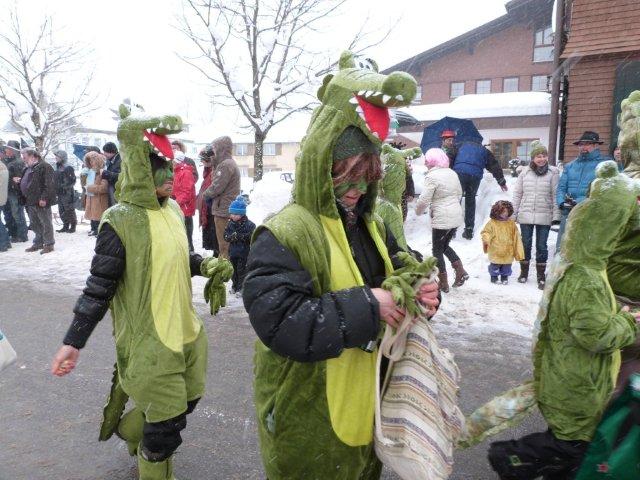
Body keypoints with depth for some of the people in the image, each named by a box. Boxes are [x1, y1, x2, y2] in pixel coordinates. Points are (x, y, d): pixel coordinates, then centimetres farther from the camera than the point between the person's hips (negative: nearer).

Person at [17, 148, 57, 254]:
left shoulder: (45, 167, -12)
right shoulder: (28, 168, 19)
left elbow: (49, 185, -20)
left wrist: (44, 198, -24)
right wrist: (19, 181, 11)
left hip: (41, 202, -9)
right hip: (30, 202, 9)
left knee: (46, 223, 0)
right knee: (34, 224, 15)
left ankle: (49, 244, 7)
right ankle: (38, 243, 26)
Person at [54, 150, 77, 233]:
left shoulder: (68, 168, -10)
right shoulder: (58, 168, 15)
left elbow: (72, 180, -14)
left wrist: (65, 186, -19)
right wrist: (56, 189, 16)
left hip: (67, 193, -9)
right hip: (60, 193, 9)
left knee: (69, 211, -4)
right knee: (61, 211, 11)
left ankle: (72, 227, 4)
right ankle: (65, 226, 19)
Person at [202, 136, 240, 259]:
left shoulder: (225, 165, -16)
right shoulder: (230, 163, 18)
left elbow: (216, 187, -18)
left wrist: (205, 194, -2)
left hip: (224, 210, -10)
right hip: (229, 209, 10)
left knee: (224, 243, -4)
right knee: (228, 242, 16)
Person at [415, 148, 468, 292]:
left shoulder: (432, 176, -15)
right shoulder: (452, 173, 8)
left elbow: (424, 200, -17)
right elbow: (459, 193, 18)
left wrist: (418, 211, 2)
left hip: (442, 219, -8)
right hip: (456, 217, 8)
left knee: (437, 250, 8)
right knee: (445, 246, 25)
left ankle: (443, 284, 13)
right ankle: (461, 272, 16)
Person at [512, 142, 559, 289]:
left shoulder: (553, 172, -2)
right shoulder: (525, 172, 4)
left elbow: (555, 195, -2)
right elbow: (517, 193, 8)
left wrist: (556, 215, -6)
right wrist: (513, 212, 6)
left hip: (544, 216, -2)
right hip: (525, 215, 2)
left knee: (541, 246, 5)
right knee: (525, 244, 11)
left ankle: (541, 276, 15)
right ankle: (524, 272, 26)